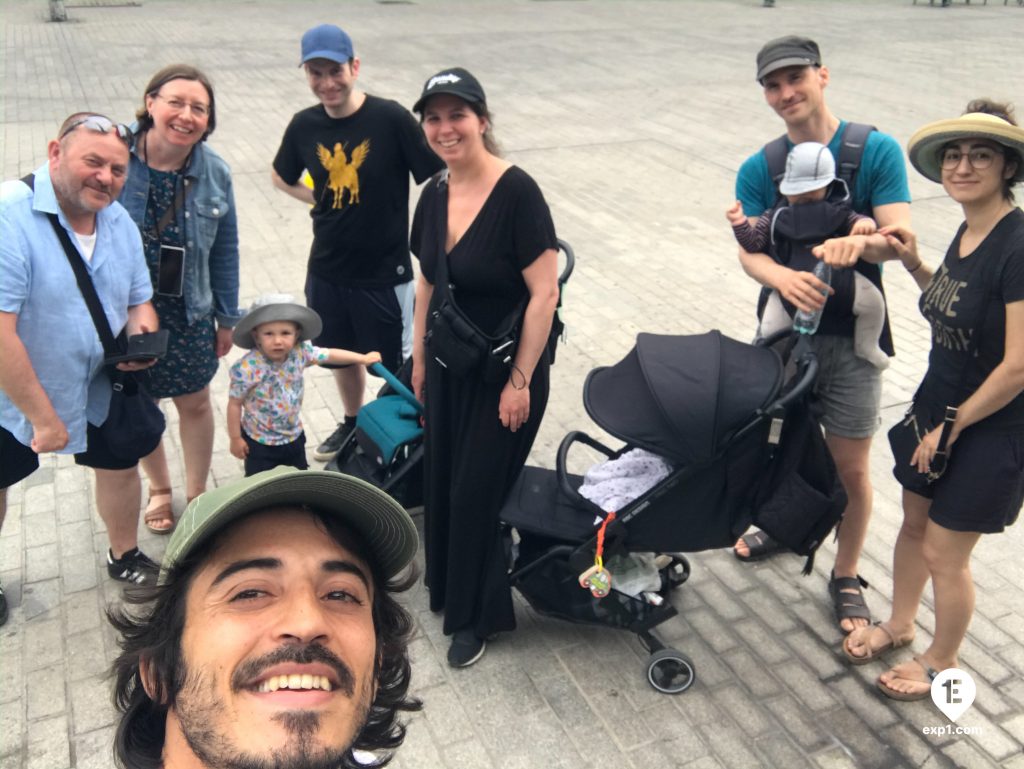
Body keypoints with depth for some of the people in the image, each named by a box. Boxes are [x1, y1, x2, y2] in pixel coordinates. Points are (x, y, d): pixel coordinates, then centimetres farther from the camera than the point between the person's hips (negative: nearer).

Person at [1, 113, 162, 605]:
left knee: (121, 466, 17)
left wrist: (141, 335, -17)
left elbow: (138, 299, 7)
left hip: (97, 389, 6)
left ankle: (125, 556, 43)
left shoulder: (119, 221, -5)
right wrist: (42, 416, -27)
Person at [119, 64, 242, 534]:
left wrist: (227, 317, 5)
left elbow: (225, 250, 0)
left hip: (188, 311, 1)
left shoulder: (214, 173, -9)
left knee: (195, 403, 15)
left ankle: (197, 495, 39)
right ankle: (159, 489, 45)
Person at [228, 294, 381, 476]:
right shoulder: (247, 368, -30)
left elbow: (329, 355, 0)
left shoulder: (300, 353, -17)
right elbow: (235, 404, -18)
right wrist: (235, 439, -11)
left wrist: (363, 358, 7)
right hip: (259, 440, -5)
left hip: (293, 434, 5)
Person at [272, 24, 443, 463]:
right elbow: (281, 177, 16)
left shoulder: (391, 119, -17)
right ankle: (352, 423, 46)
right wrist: (322, 201, 3)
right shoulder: (304, 125, -2)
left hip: (385, 271, -5)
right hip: (326, 270, 5)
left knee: (397, 363, 9)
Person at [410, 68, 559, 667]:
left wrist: (521, 380, -19)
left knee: (477, 493, 3)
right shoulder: (433, 196, 1)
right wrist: (420, 359, 13)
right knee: (442, 484, 16)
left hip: (504, 371, -6)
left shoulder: (517, 192, -20)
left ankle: (476, 616, 25)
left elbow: (544, 292, -20)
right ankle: (447, 589, 40)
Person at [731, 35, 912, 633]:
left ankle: (847, 577, 25)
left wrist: (858, 242, -39)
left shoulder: (877, 151, -8)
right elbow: (749, 250, -11)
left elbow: (898, 237, -16)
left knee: (851, 468, 4)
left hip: (851, 335, -3)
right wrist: (780, 276, -34)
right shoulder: (758, 170, 0)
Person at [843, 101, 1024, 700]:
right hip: (938, 405, 8)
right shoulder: (969, 232, 0)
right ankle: (899, 626, 45)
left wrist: (953, 427, -15)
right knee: (914, 524, 21)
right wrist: (915, 265, -1)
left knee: (944, 554, 7)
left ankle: (943, 662, 33)